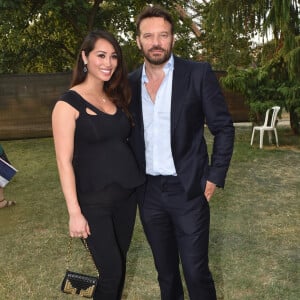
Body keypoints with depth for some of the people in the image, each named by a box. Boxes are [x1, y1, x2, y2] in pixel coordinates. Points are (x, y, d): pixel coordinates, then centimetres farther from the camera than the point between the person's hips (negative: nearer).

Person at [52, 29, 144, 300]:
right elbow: (64, 161, -13)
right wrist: (75, 212, -15)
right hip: (94, 200, -6)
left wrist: (139, 181, 5)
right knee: (112, 271, 1)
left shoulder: (117, 99, 9)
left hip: (127, 193, 6)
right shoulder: (68, 103, -10)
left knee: (119, 263, 16)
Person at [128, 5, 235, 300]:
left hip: (188, 189, -3)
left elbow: (224, 128, -4)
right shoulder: (130, 82, 4)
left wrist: (214, 178, -8)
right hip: (148, 192, 4)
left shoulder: (198, 73, -7)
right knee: (164, 268, 18)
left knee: (195, 270, 1)